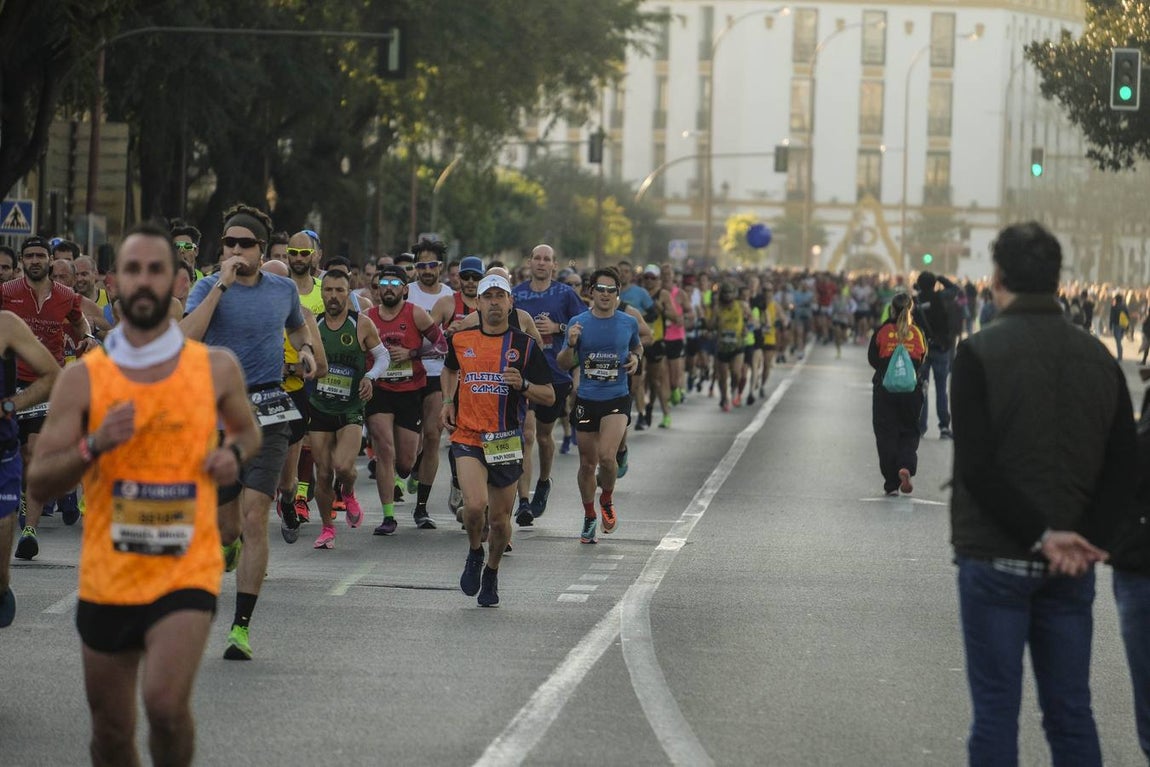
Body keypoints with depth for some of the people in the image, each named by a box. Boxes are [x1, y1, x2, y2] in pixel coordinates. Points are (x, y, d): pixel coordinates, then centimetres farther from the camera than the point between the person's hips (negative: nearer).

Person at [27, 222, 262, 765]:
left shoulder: (217, 368, 0)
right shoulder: (82, 378, -2)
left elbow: (247, 429, 20)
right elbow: (38, 481, -2)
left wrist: (234, 454, -3)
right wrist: (93, 446, -20)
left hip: (186, 572, -2)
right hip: (107, 577, 2)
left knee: (165, 703, -24)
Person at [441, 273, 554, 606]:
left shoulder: (525, 345, 0)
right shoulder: (460, 340, 5)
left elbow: (549, 397, 0)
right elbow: (449, 370, 28)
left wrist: (523, 385, -18)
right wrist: (448, 401, 12)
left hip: (507, 442, 0)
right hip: (468, 437, 0)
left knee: (500, 519, 7)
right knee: (474, 505, -22)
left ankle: (491, 573, 34)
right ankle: (474, 553, 9)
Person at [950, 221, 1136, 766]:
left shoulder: (979, 353, -9)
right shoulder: (1098, 358, 6)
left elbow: (976, 467, -16)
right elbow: (1122, 469, 1)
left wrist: (1040, 535, -14)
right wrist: (1086, 540, -7)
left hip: (995, 558, -4)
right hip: (1071, 570, 4)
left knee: (995, 711, 1)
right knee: (1070, 713, 9)